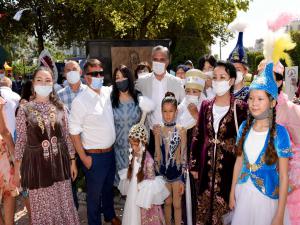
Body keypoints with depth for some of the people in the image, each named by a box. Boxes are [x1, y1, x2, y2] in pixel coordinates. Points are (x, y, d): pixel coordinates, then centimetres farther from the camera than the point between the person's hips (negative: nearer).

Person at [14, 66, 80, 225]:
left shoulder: (60, 107, 1)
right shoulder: (24, 109, -5)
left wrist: (72, 161, 6)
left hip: (60, 162, 2)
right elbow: (21, 140, 0)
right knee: (41, 206, 12)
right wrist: (17, 167, 1)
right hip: (36, 163, -2)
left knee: (64, 204, 13)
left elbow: (67, 136, 6)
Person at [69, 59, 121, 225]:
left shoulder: (107, 92, -1)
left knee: (108, 188, 26)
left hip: (110, 152, 6)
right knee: (94, 194, 12)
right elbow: (74, 132, -14)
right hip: (94, 156, -6)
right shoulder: (80, 101, -17)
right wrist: (83, 157, -12)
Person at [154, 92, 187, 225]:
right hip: (163, 170, 3)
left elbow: (184, 156, -8)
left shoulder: (181, 130, -12)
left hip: (177, 171, -3)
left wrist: (182, 178, -8)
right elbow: (157, 153, 3)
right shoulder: (159, 130, -3)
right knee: (167, 202, 18)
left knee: (177, 204, 9)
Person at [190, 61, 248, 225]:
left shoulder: (240, 107, -7)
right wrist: (194, 165, 7)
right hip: (207, 166, 4)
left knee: (225, 208, 8)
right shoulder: (206, 105, 4)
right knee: (205, 208, 15)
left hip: (229, 166, -3)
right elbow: (197, 136, 8)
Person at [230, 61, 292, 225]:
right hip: (243, 193, 4)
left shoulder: (279, 133, -16)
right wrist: (232, 192, 9)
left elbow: (284, 177, -13)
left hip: (267, 197, -4)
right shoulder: (245, 127, -3)